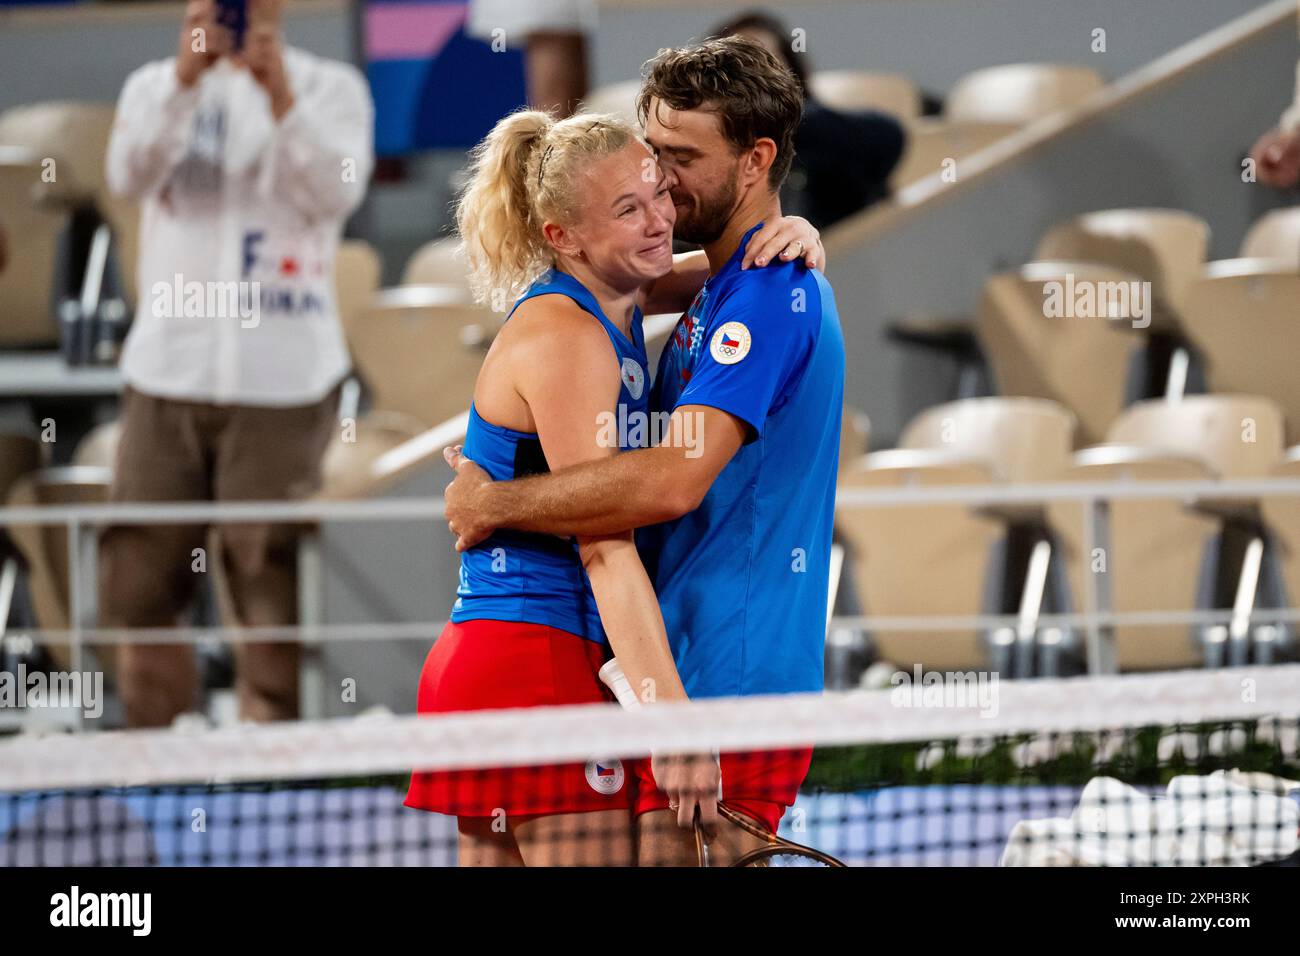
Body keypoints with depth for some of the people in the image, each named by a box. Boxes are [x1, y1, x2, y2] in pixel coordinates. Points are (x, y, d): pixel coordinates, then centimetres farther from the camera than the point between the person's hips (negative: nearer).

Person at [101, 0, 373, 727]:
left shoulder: (331, 88, 5)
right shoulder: (155, 87, 11)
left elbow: (336, 191, -12)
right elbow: (130, 175, -9)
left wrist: (281, 97, -25)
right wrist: (186, 79, -23)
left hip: (282, 379, -2)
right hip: (169, 372, 3)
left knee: (274, 593, -5)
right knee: (137, 587, 4)